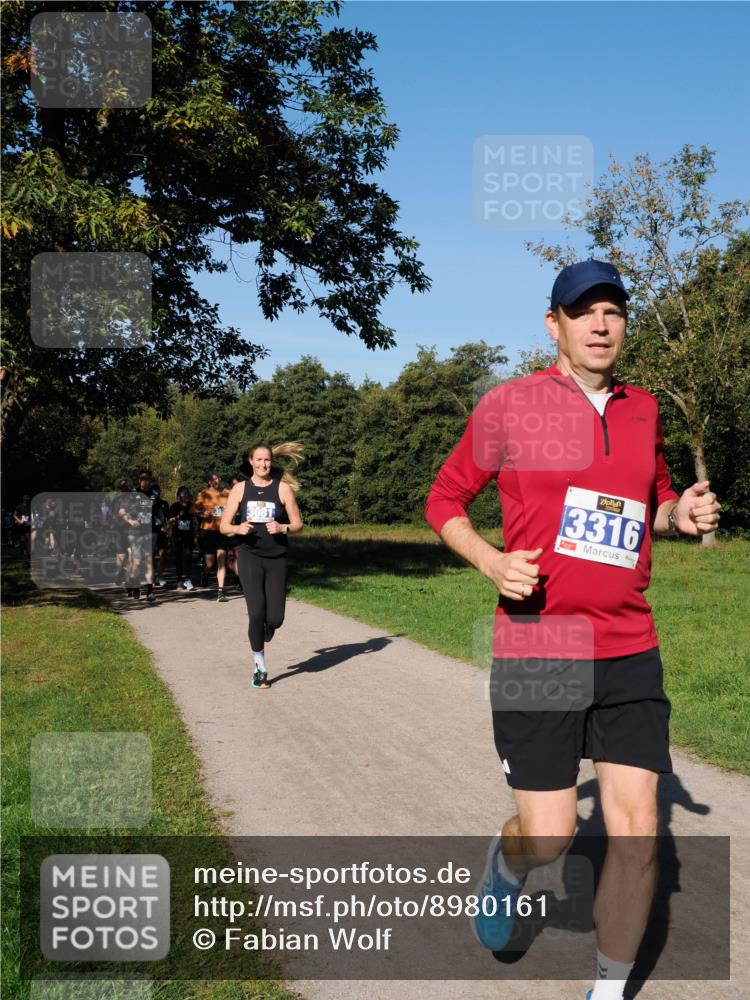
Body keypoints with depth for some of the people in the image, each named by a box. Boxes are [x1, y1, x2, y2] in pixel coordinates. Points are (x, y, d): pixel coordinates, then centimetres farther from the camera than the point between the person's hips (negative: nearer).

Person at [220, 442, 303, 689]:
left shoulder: (283, 488, 2)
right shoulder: (240, 489, 5)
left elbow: (298, 524, 4)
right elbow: (224, 526, 6)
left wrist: (282, 528, -16)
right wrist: (238, 528, -16)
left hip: (276, 558, 1)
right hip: (249, 556, -1)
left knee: (275, 618, -3)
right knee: (256, 612, -13)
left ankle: (260, 641, 36)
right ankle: (260, 668, 6)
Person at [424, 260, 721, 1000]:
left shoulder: (643, 409, 10)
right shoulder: (508, 405, -4)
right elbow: (444, 501, 4)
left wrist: (682, 513, 1)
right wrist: (490, 561, -14)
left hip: (631, 652, 4)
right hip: (536, 649, -4)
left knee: (636, 830, 2)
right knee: (549, 836, 0)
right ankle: (505, 865, 39)